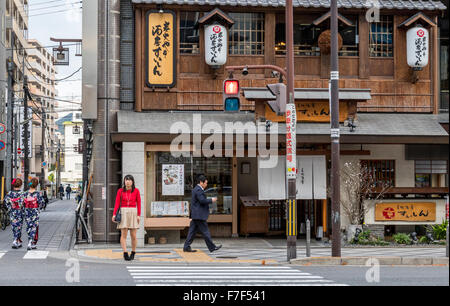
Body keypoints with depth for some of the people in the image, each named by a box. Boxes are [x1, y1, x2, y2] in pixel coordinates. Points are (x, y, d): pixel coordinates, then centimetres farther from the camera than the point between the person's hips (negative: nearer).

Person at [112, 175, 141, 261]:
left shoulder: (136, 191, 1)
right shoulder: (120, 191, 2)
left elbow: (138, 203, 1)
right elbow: (117, 203, -2)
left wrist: (138, 215, -8)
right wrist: (114, 214, -13)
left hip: (133, 213, 0)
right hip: (123, 213, 0)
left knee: (133, 235, 0)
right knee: (124, 234, -8)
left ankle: (133, 253, 18)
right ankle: (125, 254, -7)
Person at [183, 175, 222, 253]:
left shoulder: (196, 189, 18)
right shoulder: (199, 190, -15)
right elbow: (202, 200, -22)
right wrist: (211, 200, -10)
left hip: (195, 215, 10)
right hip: (199, 215, -10)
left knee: (192, 231, 9)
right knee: (205, 231, -5)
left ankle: (186, 247, 8)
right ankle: (212, 247, 0)